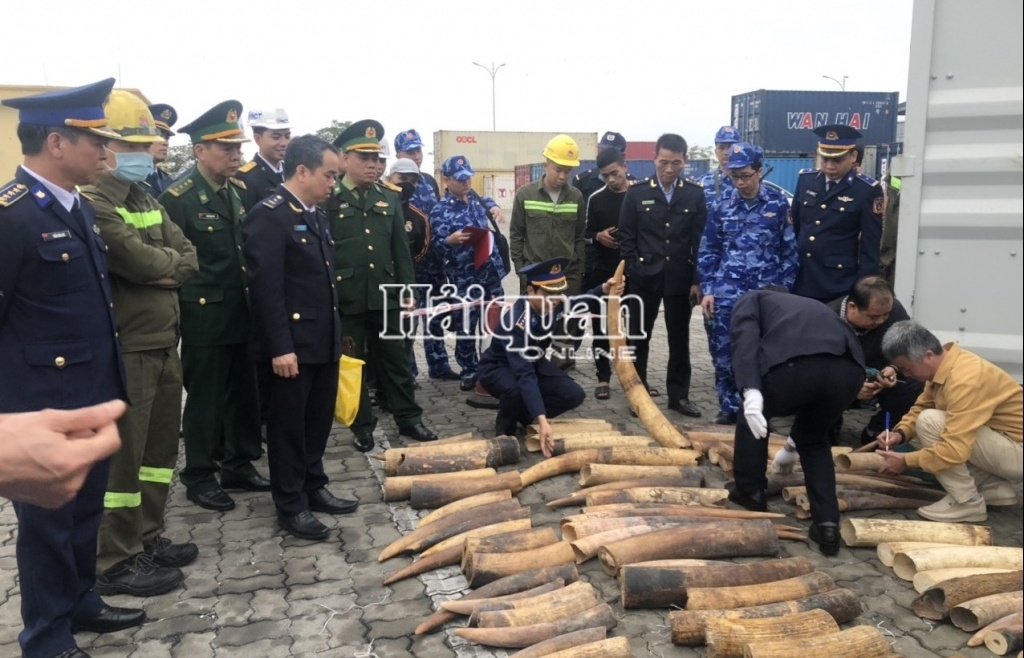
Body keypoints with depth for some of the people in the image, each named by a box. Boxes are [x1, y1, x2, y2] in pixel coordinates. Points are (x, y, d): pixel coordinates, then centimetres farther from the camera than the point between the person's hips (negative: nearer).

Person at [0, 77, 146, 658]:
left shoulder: (79, 208, 9)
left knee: (86, 510, 21)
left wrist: (110, 381, 16)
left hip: (93, 394, 8)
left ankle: (80, 601, 40)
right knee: (48, 519, 9)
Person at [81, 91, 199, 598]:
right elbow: (136, 260, -25)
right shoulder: (91, 202, -15)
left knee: (160, 445, 17)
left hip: (164, 343, 9)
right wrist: (171, 261, -5)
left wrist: (161, 270, -12)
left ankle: (146, 539, 31)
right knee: (122, 454, 0)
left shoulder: (146, 199, 15)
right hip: (124, 350, -9)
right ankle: (114, 563, 13)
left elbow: (189, 259, 8)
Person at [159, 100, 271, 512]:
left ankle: (239, 465, 30)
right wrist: (186, 312, -11)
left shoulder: (240, 192, 9)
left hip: (243, 315, 7)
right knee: (205, 399, 5)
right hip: (205, 319, -7)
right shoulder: (177, 199, -12)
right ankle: (199, 478, 19)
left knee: (245, 395, 14)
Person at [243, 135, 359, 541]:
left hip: (323, 341, 8)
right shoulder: (268, 215, -15)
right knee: (289, 424, 5)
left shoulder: (316, 215, 13)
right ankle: (291, 505, 17)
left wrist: (336, 333, 16)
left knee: (319, 420, 17)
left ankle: (314, 488, 32)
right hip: (291, 345, -8)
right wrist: (280, 347, -23)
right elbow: (265, 287, -20)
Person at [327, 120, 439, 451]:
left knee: (396, 359, 11)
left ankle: (408, 418, 22)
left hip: (385, 295, 4)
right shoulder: (329, 201, -4)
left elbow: (401, 250, 12)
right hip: (346, 298, -3)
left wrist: (407, 290, 6)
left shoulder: (388, 201, 11)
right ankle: (362, 426, 19)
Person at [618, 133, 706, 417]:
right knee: (638, 337, 7)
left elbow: (701, 239, 2)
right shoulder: (637, 192, -1)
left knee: (679, 339, 8)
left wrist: (697, 280, -3)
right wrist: (634, 270, -5)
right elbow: (626, 236, 0)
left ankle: (679, 395, 19)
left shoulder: (695, 193, 2)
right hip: (644, 278, -1)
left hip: (680, 278, 1)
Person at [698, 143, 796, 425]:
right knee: (723, 354, 3)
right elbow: (708, 250, 7)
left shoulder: (778, 203, 0)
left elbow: (789, 251, 3)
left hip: (765, 296, -1)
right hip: (726, 294, 1)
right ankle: (729, 407, 19)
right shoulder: (722, 203, 4)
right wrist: (707, 290, 1)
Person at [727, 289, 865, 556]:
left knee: (753, 417, 27)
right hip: (849, 368, 5)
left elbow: (745, 337, 4)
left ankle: (750, 492, 39)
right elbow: (812, 399, 52)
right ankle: (827, 523, 23)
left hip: (795, 362, -5)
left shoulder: (752, 300, 33)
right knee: (814, 439, 32)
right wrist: (792, 446, 63)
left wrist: (750, 390, -7)